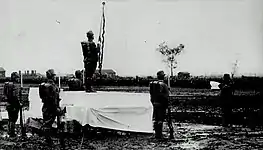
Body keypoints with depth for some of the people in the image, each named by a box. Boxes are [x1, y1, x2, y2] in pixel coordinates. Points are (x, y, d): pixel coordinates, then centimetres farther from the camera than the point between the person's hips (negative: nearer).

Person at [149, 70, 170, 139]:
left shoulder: (152, 84, 5)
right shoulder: (164, 85, -12)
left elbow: (151, 94, 11)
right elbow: (166, 96, -13)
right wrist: (166, 105, -3)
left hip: (155, 104, 6)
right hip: (161, 105, -6)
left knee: (155, 119, 12)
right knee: (160, 120, -1)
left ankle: (156, 134, 18)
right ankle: (159, 134, 0)